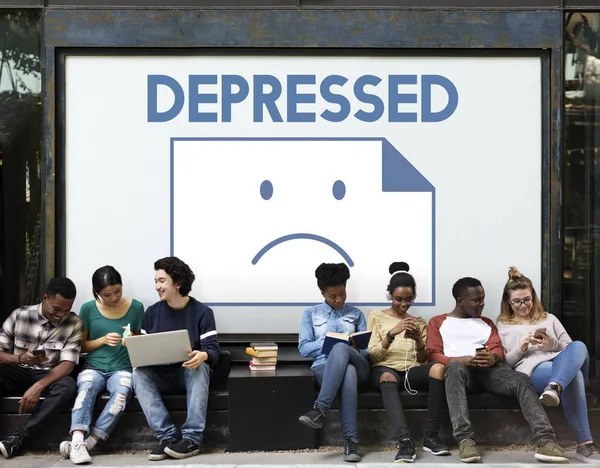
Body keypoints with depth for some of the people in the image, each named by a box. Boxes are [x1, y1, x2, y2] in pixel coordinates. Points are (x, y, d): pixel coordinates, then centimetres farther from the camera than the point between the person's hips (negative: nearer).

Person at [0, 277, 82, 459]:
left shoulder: (74, 323, -6)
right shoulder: (20, 315, -5)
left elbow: (67, 364, -13)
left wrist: (38, 386, -29)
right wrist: (20, 358, -27)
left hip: (48, 376, 0)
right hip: (16, 372, 0)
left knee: (68, 386, -34)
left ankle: (17, 438, -33)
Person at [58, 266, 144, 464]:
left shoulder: (136, 308, 4)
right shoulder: (88, 309, 3)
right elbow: (81, 346, 9)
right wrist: (103, 340, -9)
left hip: (122, 369, 0)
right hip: (93, 367, 1)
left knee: (122, 391, -34)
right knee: (87, 387, -35)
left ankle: (88, 442, -32)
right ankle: (78, 441, -44)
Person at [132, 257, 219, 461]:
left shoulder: (202, 312, -4)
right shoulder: (152, 312, 6)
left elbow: (213, 350, -13)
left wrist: (203, 356, -37)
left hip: (190, 374, -2)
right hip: (161, 376, 3)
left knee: (200, 367, -36)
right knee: (139, 373, -28)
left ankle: (191, 438, -36)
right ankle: (168, 436, -33)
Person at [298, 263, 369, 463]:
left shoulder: (356, 314, 22)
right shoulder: (311, 313, 18)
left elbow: (367, 349, 15)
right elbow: (304, 348, 7)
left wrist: (343, 346, -9)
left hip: (357, 366, 1)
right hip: (324, 367, -1)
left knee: (340, 348, -39)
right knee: (347, 372, -41)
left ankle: (320, 410, -46)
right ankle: (351, 440, -46)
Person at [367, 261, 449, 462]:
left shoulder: (419, 322, 22)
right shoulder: (377, 317, 13)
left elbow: (423, 360, 13)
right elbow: (373, 355, 1)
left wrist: (418, 341, -8)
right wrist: (392, 333, -16)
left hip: (412, 371, 3)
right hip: (385, 369, -2)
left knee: (438, 367, -33)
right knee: (387, 378, -41)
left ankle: (431, 436, -29)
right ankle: (405, 441, -51)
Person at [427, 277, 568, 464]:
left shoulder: (486, 323, 30)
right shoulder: (438, 322, 19)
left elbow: (498, 349, 14)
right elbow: (434, 355, 5)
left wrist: (493, 358, -14)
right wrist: (460, 359, -17)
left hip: (487, 368, 3)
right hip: (459, 366, -3)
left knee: (521, 380, -29)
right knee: (455, 367, -41)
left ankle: (545, 440, -42)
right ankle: (465, 440, -49)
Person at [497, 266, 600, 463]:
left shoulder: (549, 319, 30)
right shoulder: (503, 326, 22)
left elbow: (570, 348, 22)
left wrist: (552, 344, 0)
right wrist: (519, 349, -7)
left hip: (563, 363, 4)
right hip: (533, 370, -3)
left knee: (578, 347, -36)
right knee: (572, 374, -40)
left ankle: (555, 387, -61)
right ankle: (584, 444, -49)